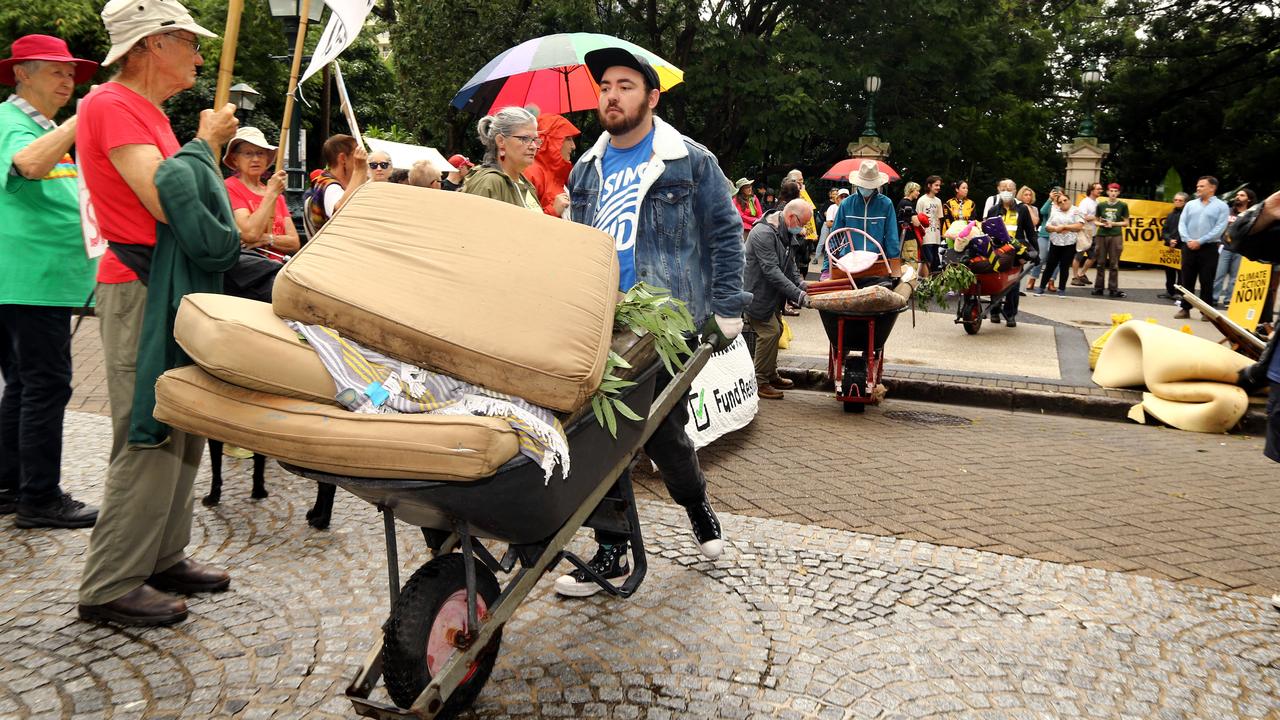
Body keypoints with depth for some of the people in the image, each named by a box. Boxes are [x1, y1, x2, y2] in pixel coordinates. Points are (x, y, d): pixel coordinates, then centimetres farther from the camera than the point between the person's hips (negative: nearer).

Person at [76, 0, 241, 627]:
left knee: (182, 430, 12)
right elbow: (163, 201, -21)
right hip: (139, 288, -10)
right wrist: (205, 141, -9)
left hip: (173, 285, 10)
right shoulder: (112, 106, -11)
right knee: (148, 439, -7)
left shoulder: (150, 112, 18)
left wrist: (209, 144, 11)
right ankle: (110, 587, 3)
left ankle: (163, 557, 23)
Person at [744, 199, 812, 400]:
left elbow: (788, 262, 17)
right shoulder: (763, 233, -26)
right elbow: (771, 270, -31)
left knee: (776, 329, 15)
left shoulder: (785, 232, 6)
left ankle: (771, 375, 29)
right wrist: (797, 294, -32)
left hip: (771, 293, 10)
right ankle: (760, 382, -3)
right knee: (769, 332, -12)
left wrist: (799, 281, -1)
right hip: (756, 292, -10)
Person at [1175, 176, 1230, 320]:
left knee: (1206, 281, 0)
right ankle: (1185, 309, 12)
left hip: (1209, 248, -3)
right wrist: (1188, 240, -11)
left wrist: (1200, 241, -15)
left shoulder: (1221, 206, 1)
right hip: (1189, 247, 3)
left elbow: (1220, 228, -8)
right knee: (1187, 279, 5)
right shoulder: (1190, 205, 12)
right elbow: (1182, 224, 5)